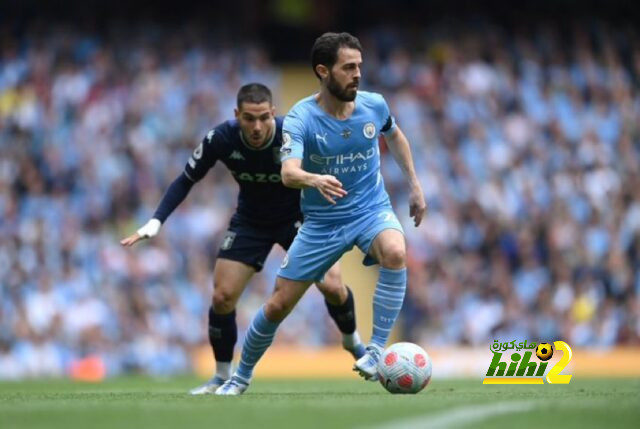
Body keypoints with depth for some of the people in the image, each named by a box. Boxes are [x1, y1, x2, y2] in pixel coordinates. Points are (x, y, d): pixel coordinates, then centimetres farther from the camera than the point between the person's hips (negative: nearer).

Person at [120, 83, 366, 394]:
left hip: (297, 217, -2)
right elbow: (186, 180, -10)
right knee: (222, 297, -9)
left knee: (332, 286, -15)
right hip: (250, 222, 2)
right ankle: (222, 376, 13)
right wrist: (155, 222, -19)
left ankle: (352, 342, 19)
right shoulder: (220, 139, -25)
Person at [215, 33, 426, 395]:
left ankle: (377, 351, -26)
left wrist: (415, 184, 16)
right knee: (278, 304, 1)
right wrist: (315, 180, -57)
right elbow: (288, 173, -35)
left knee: (395, 252, -35)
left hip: (371, 210, 1)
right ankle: (243, 375, 28)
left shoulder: (374, 105, -8)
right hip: (322, 222, -1)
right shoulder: (301, 118, -19)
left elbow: (395, 136, 17)